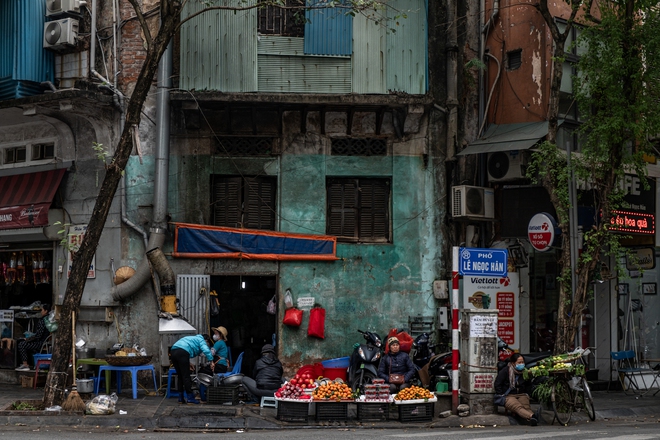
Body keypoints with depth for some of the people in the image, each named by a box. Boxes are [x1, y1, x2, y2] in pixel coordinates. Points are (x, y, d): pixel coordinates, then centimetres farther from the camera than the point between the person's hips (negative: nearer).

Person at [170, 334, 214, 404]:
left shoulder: (194, 338, 36)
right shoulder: (201, 340, 11)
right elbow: (206, 350, -8)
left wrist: (189, 363, 34)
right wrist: (211, 361, -6)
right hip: (182, 352, -8)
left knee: (180, 377, 15)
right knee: (186, 376, -4)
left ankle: (181, 398, 17)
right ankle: (190, 398, -2)